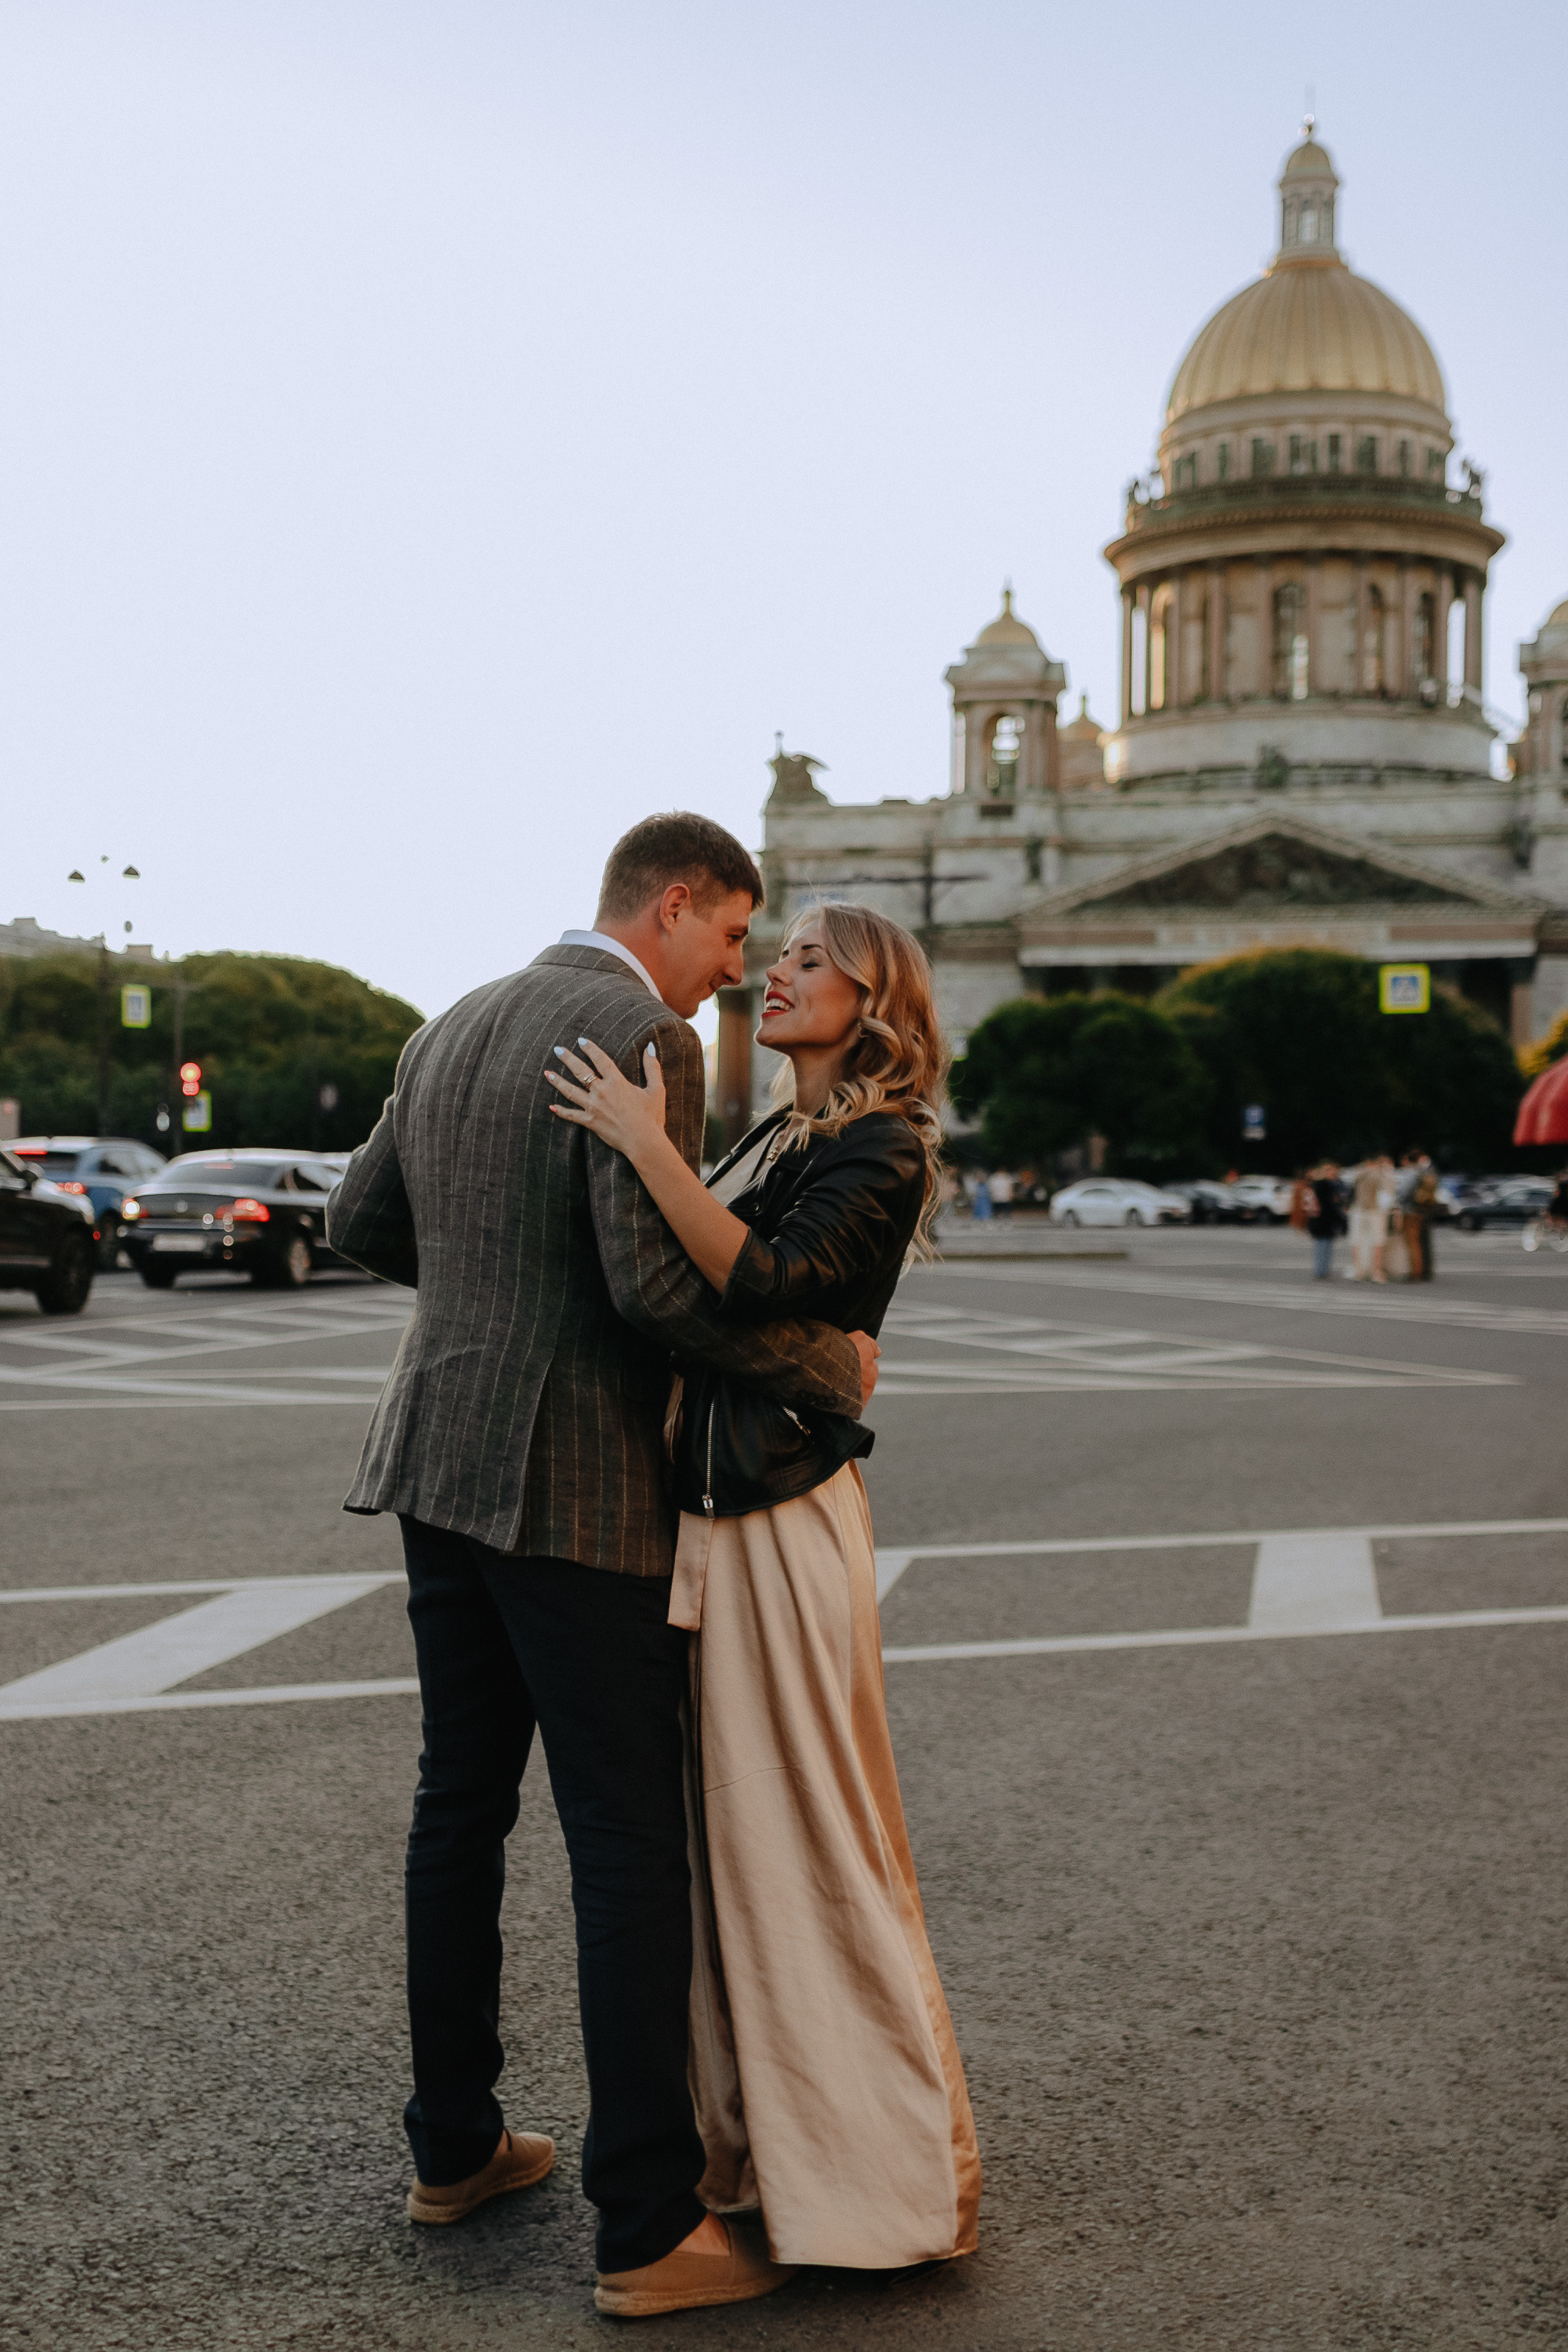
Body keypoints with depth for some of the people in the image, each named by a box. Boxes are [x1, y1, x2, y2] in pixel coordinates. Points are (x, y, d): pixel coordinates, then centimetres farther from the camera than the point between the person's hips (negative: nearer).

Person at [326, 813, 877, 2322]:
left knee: (460, 1809, 17)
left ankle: (453, 2145, 30)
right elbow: (657, 1281, -23)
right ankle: (649, 2222, 7)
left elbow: (359, 1220, 21)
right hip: (578, 1492, -8)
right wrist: (829, 1373, -11)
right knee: (627, 1846, -1)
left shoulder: (450, 1034, 12)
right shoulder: (642, 1038, -14)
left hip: (438, 1463, 9)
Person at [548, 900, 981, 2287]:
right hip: (708, 1509, 9)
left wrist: (648, 1147, -27)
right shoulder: (775, 1139, 17)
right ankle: (755, 2138, 28)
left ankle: (888, 2169, 13)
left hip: (786, 1520, -9)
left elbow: (768, 1285, -26)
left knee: (803, 1841, -1)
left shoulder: (878, 1146, -10)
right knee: (720, 1830, 14)